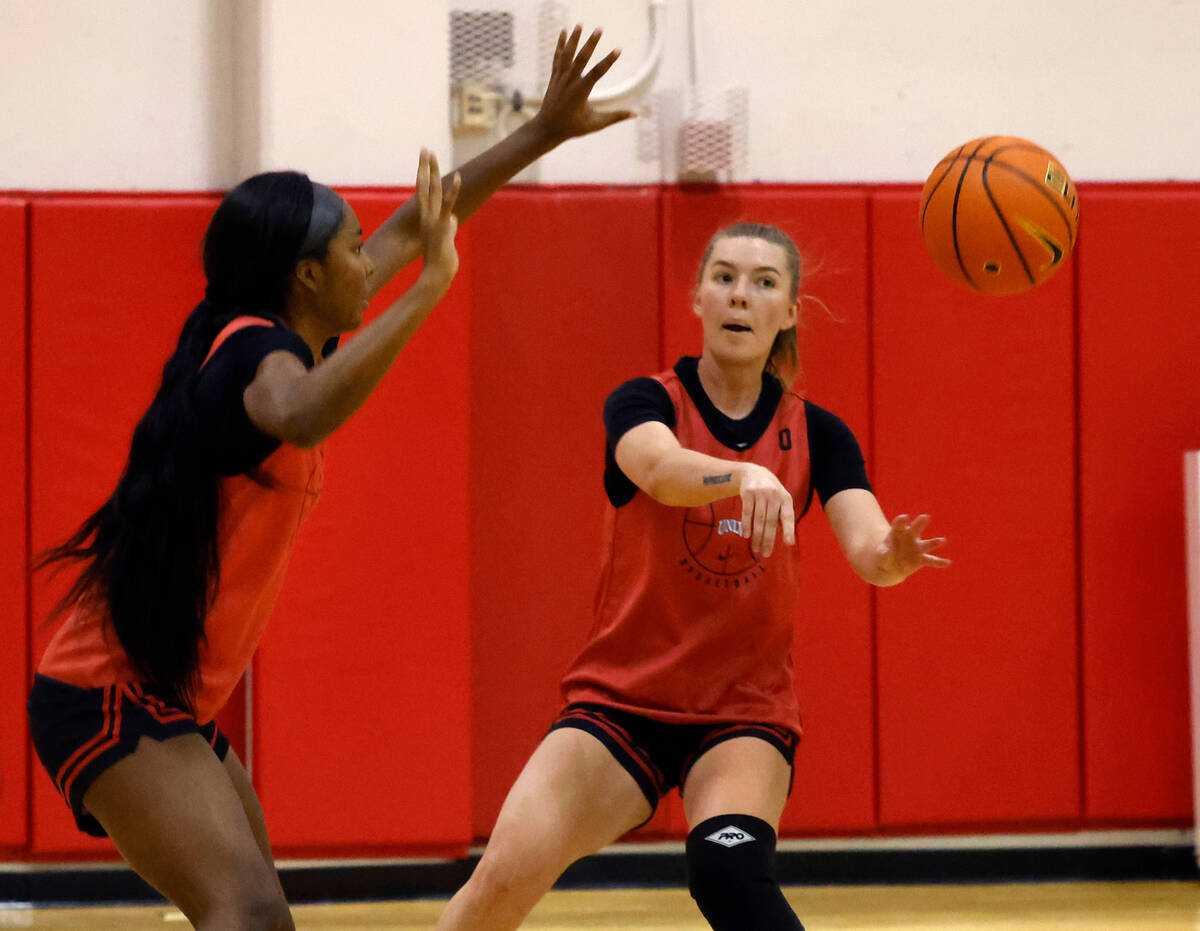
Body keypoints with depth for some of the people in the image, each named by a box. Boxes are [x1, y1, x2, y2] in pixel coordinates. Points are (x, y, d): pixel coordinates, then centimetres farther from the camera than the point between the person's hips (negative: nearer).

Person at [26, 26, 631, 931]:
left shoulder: (272, 339, 10)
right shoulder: (258, 348, -16)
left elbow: (413, 224, 23)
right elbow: (299, 415, -43)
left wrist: (545, 132, 26)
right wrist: (428, 289, -40)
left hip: (171, 707, 10)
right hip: (111, 699, -10)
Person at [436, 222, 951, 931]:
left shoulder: (816, 434, 2)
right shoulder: (644, 402, -5)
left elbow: (866, 549, -13)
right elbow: (661, 470, -29)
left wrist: (891, 556, -38)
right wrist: (746, 474, -50)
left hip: (745, 715, 0)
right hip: (621, 703, 0)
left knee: (728, 870, -30)